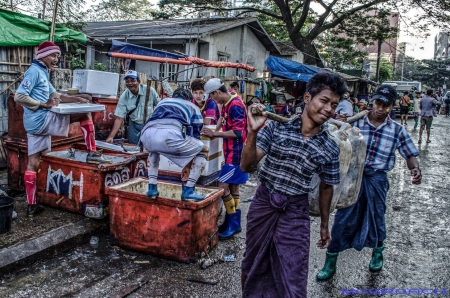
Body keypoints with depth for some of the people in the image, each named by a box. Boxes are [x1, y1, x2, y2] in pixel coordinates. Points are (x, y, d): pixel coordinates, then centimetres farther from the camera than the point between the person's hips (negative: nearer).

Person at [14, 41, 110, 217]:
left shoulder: (43, 73, 20)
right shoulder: (34, 71, -9)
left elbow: (55, 95, 24)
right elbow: (19, 97, -17)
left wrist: (77, 99, 11)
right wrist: (44, 105, -16)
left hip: (37, 123, 10)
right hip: (41, 119, -10)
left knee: (33, 163, 8)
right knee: (84, 114, -6)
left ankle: (31, 206, 13)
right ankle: (92, 153, -5)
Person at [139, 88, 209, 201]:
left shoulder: (162, 102, 42)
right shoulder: (193, 107, 32)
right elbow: (195, 135, 30)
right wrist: (187, 165, 40)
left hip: (147, 133, 5)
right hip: (170, 133, -4)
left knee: (153, 150, 42)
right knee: (203, 150, 22)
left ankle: (152, 188, 34)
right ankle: (188, 191, 16)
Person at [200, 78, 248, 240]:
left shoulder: (235, 105, -19)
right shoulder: (227, 103, 9)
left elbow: (237, 132, -23)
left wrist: (214, 134, -18)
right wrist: (214, 132, 7)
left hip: (236, 153, -10)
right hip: (232, 152, 10)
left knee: (222, 185, -10)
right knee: (233, 187, 13)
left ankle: (233, 224, 1)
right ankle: (232, 222, 22)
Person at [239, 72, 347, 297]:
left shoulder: (330, 148, -5)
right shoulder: (276, 127, -11)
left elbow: (326, 187, 8)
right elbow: (246, 166, -13)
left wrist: (324, 225, 15)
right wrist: (253, 132, -27)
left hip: (295, 213, 0)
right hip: (263, 204, 0)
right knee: (252, 266, 20)